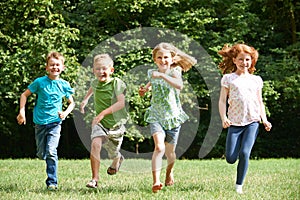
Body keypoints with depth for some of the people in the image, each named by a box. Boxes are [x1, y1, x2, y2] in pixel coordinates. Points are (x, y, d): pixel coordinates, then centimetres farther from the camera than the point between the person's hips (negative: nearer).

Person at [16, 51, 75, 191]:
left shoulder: (64, 85, -1)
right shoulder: (40, 82, -5)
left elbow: (71, 102, 12)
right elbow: (24, 95, 4)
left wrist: (66, 112, -7)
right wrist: (22, 111, -6)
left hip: (55, 123, -1)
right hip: (40, 122, 1)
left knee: (51, 152, -16)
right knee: (41, 154, 8)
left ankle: (52, 182, -11)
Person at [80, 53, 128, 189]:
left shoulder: (117, 83, -17)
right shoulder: (95, 83, 0)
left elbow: (121, 103, -28)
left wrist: (103, 113, -34)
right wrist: (86, 99, 30)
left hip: (116, 123, -2)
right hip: (100, 123, 2)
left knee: (113, 153, 16)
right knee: (95, 144, -26)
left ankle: (117, 159, 57)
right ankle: (95, 178, -22)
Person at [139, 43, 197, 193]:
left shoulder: (174, 72, -11)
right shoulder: (152, 73, 3)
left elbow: (179, 85, -35)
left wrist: (162, 75, -39)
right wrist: (146, 88, 13)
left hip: (173, 116, -1)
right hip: (156, 116, 1)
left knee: (170, 151, 12)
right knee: (159, 147, -22)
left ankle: (169, 171, 44)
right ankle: (156, 181, -27)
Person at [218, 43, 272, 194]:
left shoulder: (256, 80, 16)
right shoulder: (228, 78, 8)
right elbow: (222, 100, 3)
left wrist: (264, 120, 5)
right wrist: (223, 118, -13)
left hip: (253, 121, 1)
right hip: (235, 122, -1)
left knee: (244, 153, -16)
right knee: (230, 159, -7)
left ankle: (239, 186, -3)